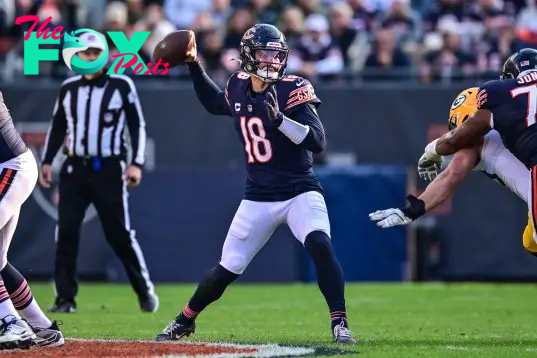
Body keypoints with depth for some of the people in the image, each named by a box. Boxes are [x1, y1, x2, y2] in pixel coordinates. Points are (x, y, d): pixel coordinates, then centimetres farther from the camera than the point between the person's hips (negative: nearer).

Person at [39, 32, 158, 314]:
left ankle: (145, 290, 13)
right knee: (66, 232, -4)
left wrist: (137, 163, -7)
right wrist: (47, 161, 10)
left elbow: (138, 125, 0)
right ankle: (65, 298, 1)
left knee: (120, 234, -2)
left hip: (109, 170, -3)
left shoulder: (121, 86, -3)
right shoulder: (68, 88, 8)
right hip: (74, 169, 3)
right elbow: (58, 126, 17)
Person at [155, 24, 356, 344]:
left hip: (300, 193, -4)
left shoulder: (293, 90, -14)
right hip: (258, 199, 4)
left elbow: (317, 143, -24)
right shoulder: (237, 89, 1)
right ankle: (185, 321, 30)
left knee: (319, 244, -31)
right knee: (226, 270, 7)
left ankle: (340, 324, -23)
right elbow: (214, 104, 26)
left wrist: (279, 118, -35)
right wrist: (194, 65, 17)